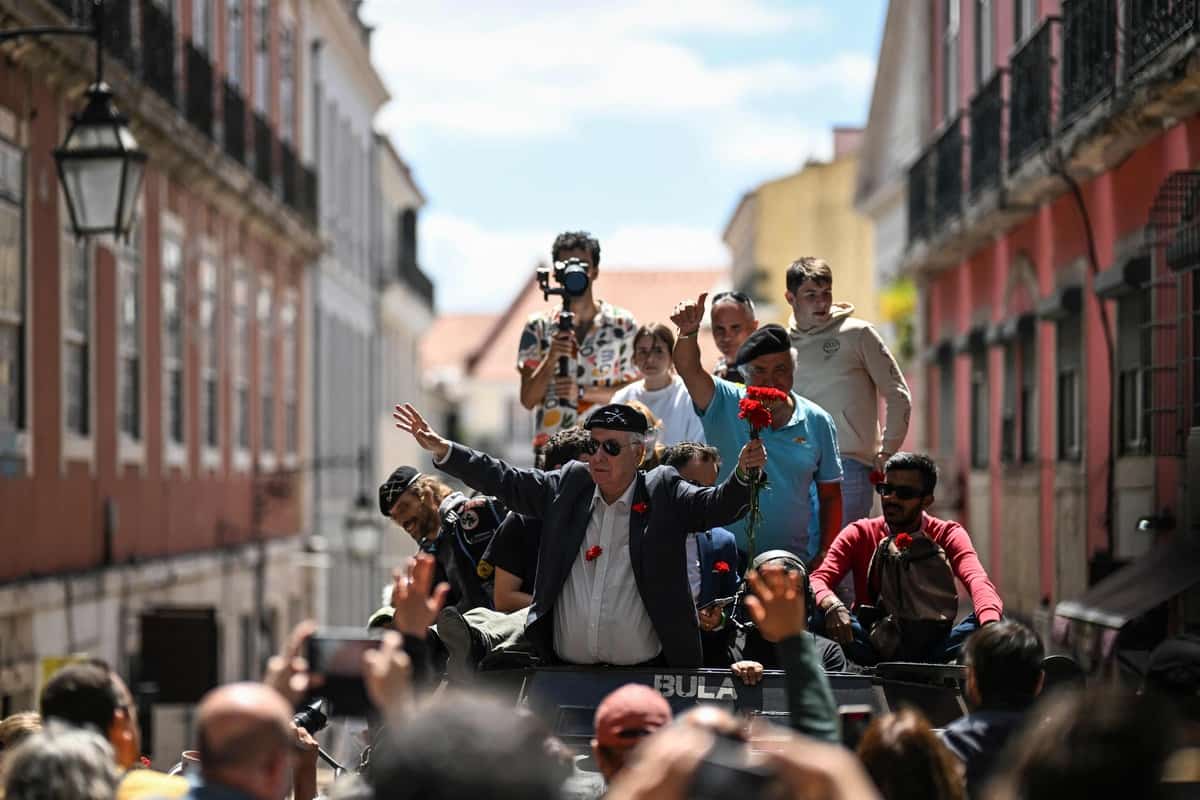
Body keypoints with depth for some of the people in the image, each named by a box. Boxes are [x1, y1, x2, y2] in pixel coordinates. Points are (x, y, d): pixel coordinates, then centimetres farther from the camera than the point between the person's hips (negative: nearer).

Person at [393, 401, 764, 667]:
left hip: (646, 674, -3)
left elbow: (716, 506, -10)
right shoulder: (569, 485, 9)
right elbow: (506, 481, 12)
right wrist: (441, 450, 6)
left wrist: (743, 475, -31)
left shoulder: (664, 492, 1)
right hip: (567, 672, 3)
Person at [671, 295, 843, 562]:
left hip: (792, 559, 2)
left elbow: (830, 495, 12)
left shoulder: (817, 421, 7)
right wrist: (688, 332, -37)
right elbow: (689, 369, -17)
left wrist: (825, 556, 6)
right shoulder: (724, 405, 1)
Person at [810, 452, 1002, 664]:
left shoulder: (947, 535, 5)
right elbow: (817, 580, -8)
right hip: (874, 645, 0)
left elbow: (978, 581, -15)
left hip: (931, 650, 0)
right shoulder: (859, 535, 7)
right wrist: (832, 605, -34)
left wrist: (991, 626, -38)